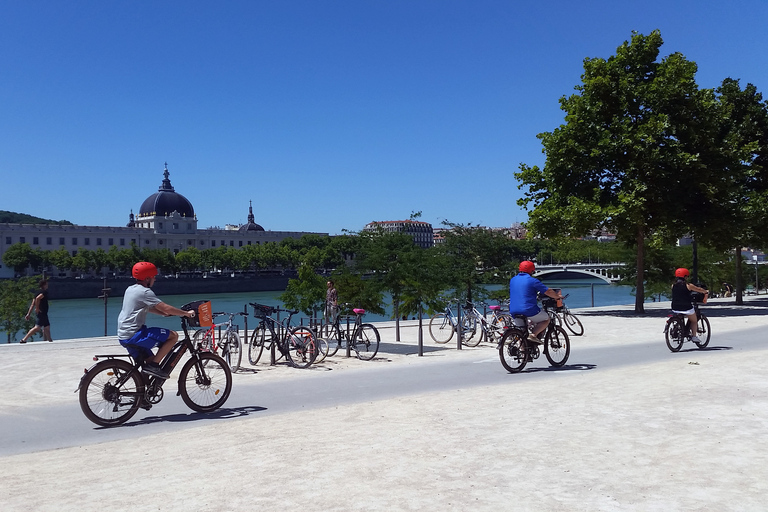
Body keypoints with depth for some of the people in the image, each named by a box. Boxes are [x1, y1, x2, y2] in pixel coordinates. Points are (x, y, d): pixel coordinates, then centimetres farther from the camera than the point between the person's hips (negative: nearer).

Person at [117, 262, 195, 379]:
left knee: (149, 361, 20)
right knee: (173, 335, -9)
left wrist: (166, 314, 17)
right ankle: (153, 365, -9)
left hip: (123, 336, 10)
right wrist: (186, 313, -8)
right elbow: (166, 308, -19)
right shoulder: (145, 292, -14)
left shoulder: (131, 289, 15)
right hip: (134, 335, -10)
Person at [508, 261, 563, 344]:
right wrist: (558, 296, 16)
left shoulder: (512, 280, 13)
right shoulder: (532, 280, -6)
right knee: (546, 319, 15)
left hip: (513, 312, 6)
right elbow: (548, 292, -2)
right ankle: (533, 334, -6)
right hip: (529, 311, -6)